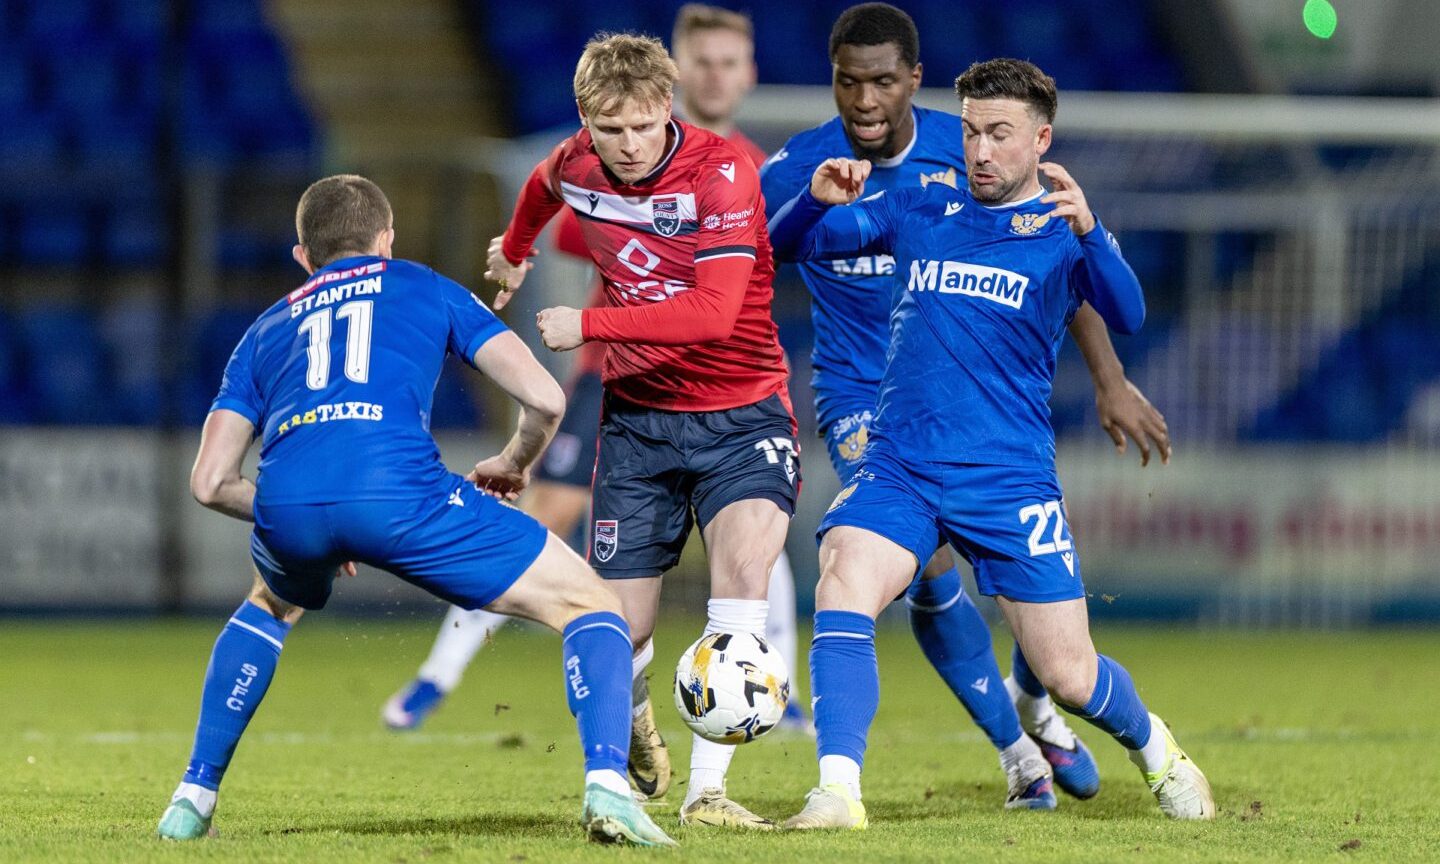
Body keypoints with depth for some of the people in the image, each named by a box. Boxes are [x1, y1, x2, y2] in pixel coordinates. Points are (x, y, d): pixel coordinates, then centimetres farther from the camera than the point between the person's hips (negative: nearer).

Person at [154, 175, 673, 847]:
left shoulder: (267, 329, 34)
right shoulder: (425, 288, 28)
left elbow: (210, 481, 27)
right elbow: (544, 399, 16)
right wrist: (512, 464, 37)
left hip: (286, 498, 3)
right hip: (397, 487, -3)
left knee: (270, 609, 41)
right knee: (591, 607, 11)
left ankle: (192, 800, 34)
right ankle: (606, 786, -13)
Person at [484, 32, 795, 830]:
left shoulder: (721, 173, -19)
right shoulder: (575, 167, -3)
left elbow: (713, 313, -29)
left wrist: (588, 326, -25)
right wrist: (514, 247, 45)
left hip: (740, 412, -4)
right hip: (639, 416, 4)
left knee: (743, 564, -30)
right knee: (622, 628, 0)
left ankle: (706, 790, -30)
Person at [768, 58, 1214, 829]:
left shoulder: (1066, 228, 2)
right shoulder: (919, 213, 12)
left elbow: (1126, 316, -16)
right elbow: (789, 242, 11)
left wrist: (1087, 230, -35)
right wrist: (820, 198, -13)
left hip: (1009, 477, -2)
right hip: (896, 469, 2)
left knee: (1068, 677, 0)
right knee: (842, 589, -26)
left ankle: (1156, 750, 32)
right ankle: (838, 792, -29)